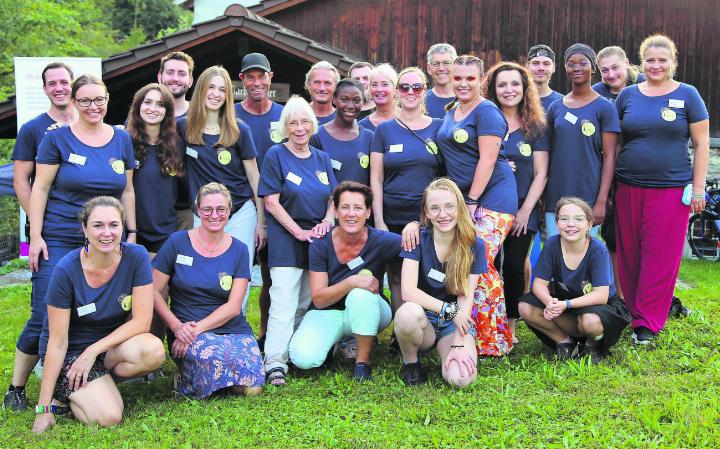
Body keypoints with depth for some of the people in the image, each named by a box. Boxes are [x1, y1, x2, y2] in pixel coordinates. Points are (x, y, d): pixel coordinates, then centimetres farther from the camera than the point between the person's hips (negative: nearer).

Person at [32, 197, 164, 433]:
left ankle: (97, 384, -3)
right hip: (72, 352, -3)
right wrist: (43, 409, -16)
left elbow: (142, 321, -12)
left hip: (115, 343, 3)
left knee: (154, 351, -30)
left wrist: (93, 351, -20)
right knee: (108, 417, -25)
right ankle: (66, 392, 6)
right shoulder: (66, 270, -19)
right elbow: (57, 343, -15)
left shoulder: (136, 256, -13)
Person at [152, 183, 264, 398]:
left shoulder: (238, 250, 6)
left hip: (233, 330, 2)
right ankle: (185, 377, -3)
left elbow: (234, 306, -1)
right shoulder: (177, 242, 1)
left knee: (251, 388, -22)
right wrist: (177, 327, -14)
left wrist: (197, 328, -14)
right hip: (185, 329, -2)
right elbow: (154, 291, 1)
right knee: (217, 356, -36)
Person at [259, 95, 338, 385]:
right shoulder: (275, 155, -3)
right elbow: (271, 201, -8)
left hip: (319, 241, 6)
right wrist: (299, 232, -14)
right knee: (283, 304, -13)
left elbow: (333, 198, 16)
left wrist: (327, 221, -6)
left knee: (308, 304, 9)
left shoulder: (322, 159, 13)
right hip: (286, 242, -5)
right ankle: (275, 364, -14)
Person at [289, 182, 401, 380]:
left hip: (367, 312, 0)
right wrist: (351, 282, -33)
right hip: (328, 312, 1)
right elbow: (318, 299, -16)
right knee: (303, 358, -27)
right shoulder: (321, 244, -13)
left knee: (360, 293, -36)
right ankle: (336, 341, 8)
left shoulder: (381, 241, -16)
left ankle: (363, 360, -16)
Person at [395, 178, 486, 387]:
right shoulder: (418, 240, -8)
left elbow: (466, 297, -8)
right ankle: (410, 362, -6)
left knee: (460, 378, -27)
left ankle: (444, 351, 9)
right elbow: (408, 291, -17)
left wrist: (459, 344, -17)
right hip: (424, 320, 0)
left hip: (457, 322, 1)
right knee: (408, 313, -37)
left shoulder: (474, 245, -4)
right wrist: (449, 310, -20)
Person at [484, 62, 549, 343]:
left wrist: (526, 209, -6)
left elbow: (541, 173, 2)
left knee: (514, 266, 0)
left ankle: (510, 326, 12)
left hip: (522, 211, 0)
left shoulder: (535, 127, 6)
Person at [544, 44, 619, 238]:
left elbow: (609, 157, -4)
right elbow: (548, 153, 14)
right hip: (555, 198, 3)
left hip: (588, 198, -3)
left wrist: (601, 202, -11)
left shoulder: (604, 108, 0)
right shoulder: (555, 108, 11)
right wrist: (541, 198, 9)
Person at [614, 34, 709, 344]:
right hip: (629, 188, 3)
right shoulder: (628, 95, 8)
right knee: (629, 255, 7)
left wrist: (698, 188, -4)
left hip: (671, 189, -3)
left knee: (660, 259, -1)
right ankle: (633, 312, 21)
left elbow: (701, 144, 2)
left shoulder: (687, 95, 1)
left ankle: (647, 322, 7)